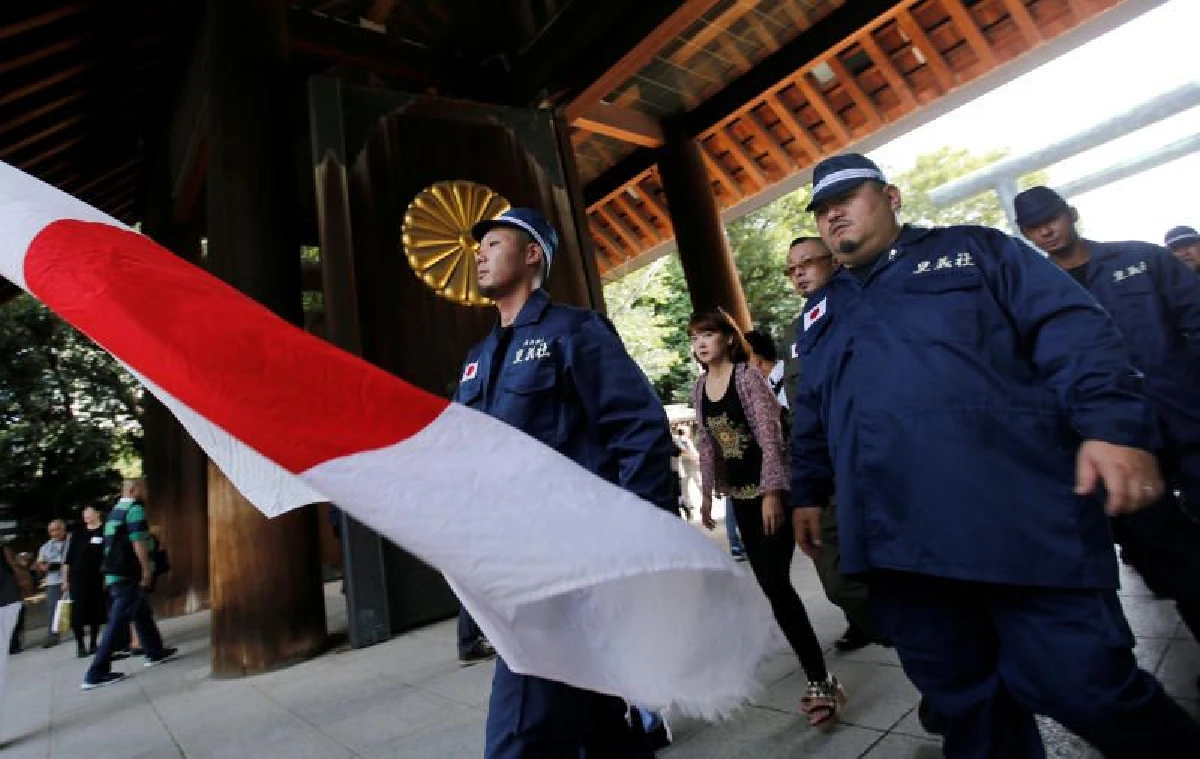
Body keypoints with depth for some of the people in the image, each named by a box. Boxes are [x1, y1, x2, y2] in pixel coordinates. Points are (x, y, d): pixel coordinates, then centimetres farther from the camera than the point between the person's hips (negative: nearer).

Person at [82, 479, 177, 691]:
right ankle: (96, 673, -5)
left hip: (115, 574, 10)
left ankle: (155, 652, 28)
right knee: (118, 623, -6)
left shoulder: (115, 511, 16)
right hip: (129, 575, -10)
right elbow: (138, 542, -20)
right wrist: (147, 569, -14)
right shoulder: (135, 508, -13)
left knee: (143, 613, 19)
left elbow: (113, 543, 22)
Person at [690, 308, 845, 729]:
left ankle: (820, 681, 1)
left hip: (769, 489, -6)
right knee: (771, 585, 9)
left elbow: (770, 437, -15)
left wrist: (772, 492, -21)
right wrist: (707, 492, 14)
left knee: (776, 583, -11)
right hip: (739, 493, 6)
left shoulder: (749, 377, -11)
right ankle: (819, 677, 25)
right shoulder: (699, 389, 8)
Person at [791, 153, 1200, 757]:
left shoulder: (972, 251, 10)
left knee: (1085, 685, 1)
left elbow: (1073, 330, -2)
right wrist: (808, 491, 21)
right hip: (896, 542, 4)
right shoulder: (820, 311, 21)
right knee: (960, 701, 13)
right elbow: (810, 415, 25)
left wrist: (1114, 425, -15)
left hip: (1021, 520, -3)